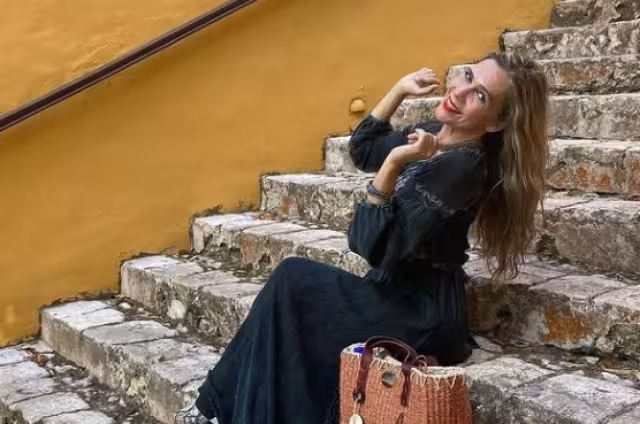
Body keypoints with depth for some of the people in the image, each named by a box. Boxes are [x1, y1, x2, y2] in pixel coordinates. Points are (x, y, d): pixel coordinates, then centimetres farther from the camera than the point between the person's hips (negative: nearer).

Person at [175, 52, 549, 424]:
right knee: (294, 282, 1)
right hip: (403, 301, 8)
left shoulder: (463, 168, -24)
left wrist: (394, 162, -32)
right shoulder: (438, 134, 2)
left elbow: (372, 245, -27)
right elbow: (362, 150, 16)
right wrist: (399, 90, 6)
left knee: (293, 279, -9)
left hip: (420, 318, -8)